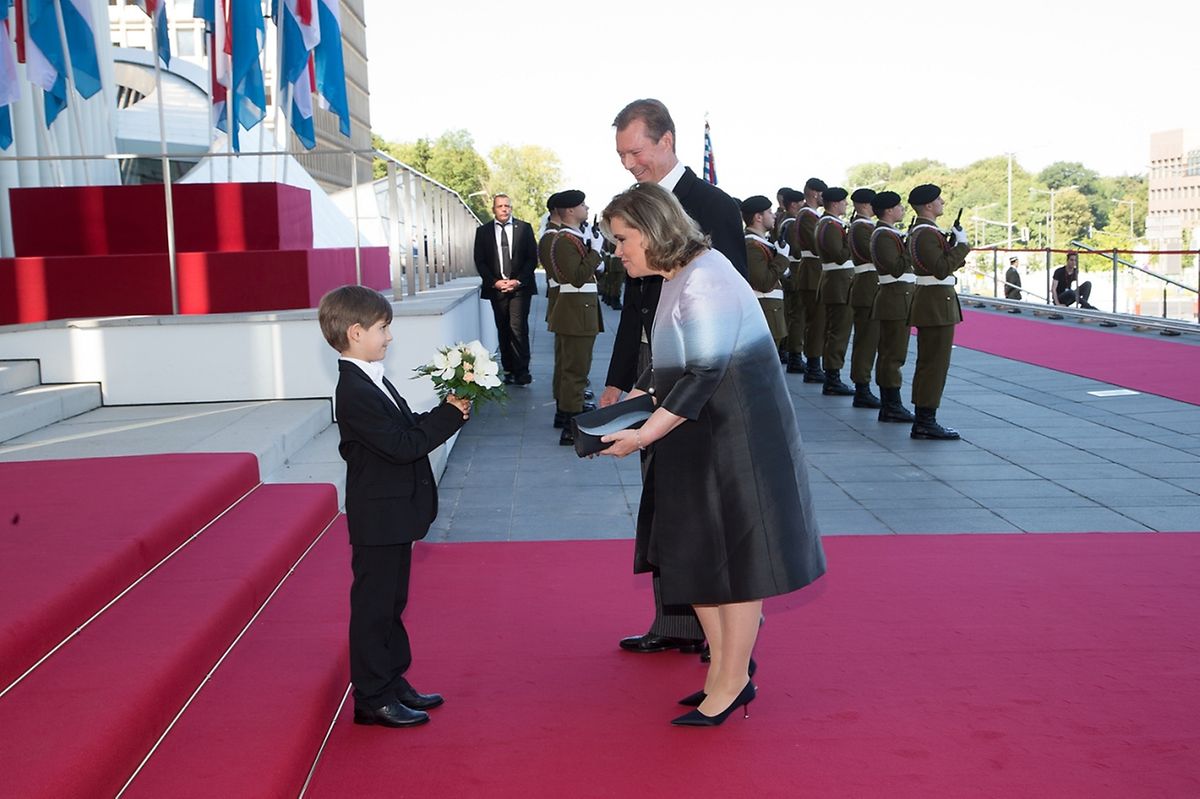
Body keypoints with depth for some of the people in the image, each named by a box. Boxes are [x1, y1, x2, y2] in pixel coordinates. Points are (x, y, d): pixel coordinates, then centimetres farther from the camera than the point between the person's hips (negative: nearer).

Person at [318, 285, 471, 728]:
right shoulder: (355, 392, -22)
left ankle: (393, 682, 31)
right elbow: (403, 446, -26)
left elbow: (407, 427, 11)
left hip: (392, 514, 10)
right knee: (373, 606, 1)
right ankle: (373, 698, 12)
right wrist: (450, 414, -19)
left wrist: (446, 412, -4)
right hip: (378, 519, -10)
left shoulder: (372, 382, 10)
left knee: (390, 603, 19)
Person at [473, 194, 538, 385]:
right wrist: (495, 282, -7)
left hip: (520, 286, -2)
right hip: (496, 288, 2)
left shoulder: (524, 228, 4)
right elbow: (480, 261, 5)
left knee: (518, 328, -11)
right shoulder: (483, 231, 8)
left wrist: (518, 281, -9)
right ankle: (508, 370, 11)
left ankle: (521, 371, -6)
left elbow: (532, 258, 2)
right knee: (503, 330, 5)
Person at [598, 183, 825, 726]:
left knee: (731, 559, 2)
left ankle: (733, 681, 15)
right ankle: (720, 671, 26)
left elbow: (704, 377, -24)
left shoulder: (704, 281, -20)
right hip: (700, 443, 10)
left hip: (737, 441, -10)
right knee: (693, 554, 14)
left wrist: (642, 436, -23)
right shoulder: (677, 279, 10)